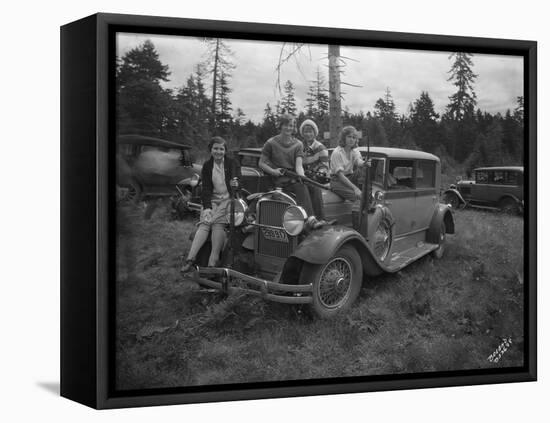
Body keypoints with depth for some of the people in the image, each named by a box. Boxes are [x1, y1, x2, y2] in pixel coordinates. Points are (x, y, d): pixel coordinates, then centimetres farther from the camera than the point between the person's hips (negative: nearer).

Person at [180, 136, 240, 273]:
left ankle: (212, 263, -33)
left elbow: (237, 180, -5)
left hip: (228, 199, -2)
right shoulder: (207, 166, 9)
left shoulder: (233, 163, 5)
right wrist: (207, 207, -12)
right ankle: (190, 259, -30)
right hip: (212, 199, 2)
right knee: (204, 223, -22)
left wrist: (236, 183, -31)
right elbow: (206, 188, 2)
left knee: (217, 223, -27)